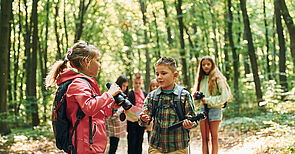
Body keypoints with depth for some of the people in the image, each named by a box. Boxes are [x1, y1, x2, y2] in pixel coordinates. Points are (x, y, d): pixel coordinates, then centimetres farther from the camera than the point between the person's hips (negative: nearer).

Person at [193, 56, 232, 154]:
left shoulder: (217, 78, -4)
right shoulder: (201, 79, 13)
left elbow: (225, 96, -11)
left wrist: (208, 100, -12)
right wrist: (196, 96, -1)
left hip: (214, 109, -5)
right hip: (202, 109, 5)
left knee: (214, 138, 1)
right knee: (204, 139, 4)